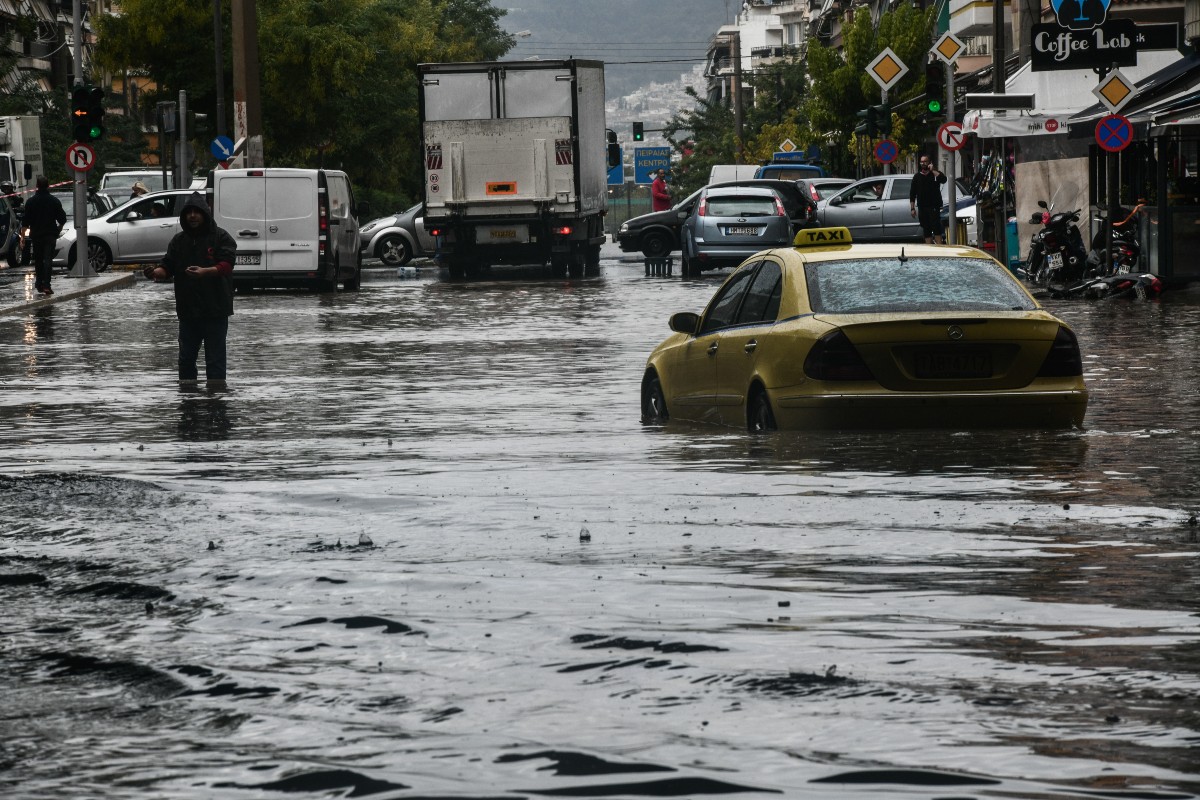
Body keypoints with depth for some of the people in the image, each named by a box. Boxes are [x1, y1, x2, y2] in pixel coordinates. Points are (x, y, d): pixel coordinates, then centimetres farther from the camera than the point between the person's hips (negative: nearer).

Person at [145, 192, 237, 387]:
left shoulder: (221, 237, -1)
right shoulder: (179, 240, 14)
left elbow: (226, 265, -12)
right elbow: (168, 267, 10)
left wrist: (205, 272, -31)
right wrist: (156, 272, -14)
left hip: (215, 309, -4)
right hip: (187, 309, 4)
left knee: (215, 354, -3)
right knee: (186, 353, 8)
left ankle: (216, 384, 0)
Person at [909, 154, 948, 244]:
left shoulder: (935, 174, 4)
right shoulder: (917, 177, 13)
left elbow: (943, 179, -18)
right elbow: (912, 194, 13)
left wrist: (932, 170, -14)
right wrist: (912, 208, 6)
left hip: (934, 207, -4)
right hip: (922, 208, 4)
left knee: (936, 228, -12)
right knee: (926, 230, 6)